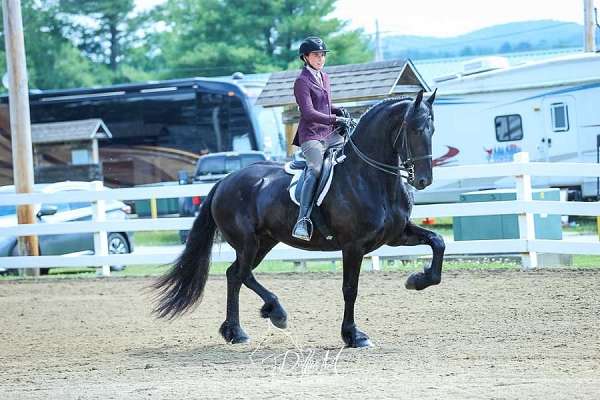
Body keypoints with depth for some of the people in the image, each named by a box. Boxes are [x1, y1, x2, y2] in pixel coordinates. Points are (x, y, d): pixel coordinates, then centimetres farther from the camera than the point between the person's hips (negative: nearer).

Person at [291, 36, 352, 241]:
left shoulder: (324, 77, 19)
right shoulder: (302, 81, -6)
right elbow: (309, 112, -16)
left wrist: (339, 110, 10)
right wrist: (335, 120, -21)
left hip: (330, 134, 9)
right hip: (311, 136, -9)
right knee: (316, 170, -29)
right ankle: (303, 221, -38)